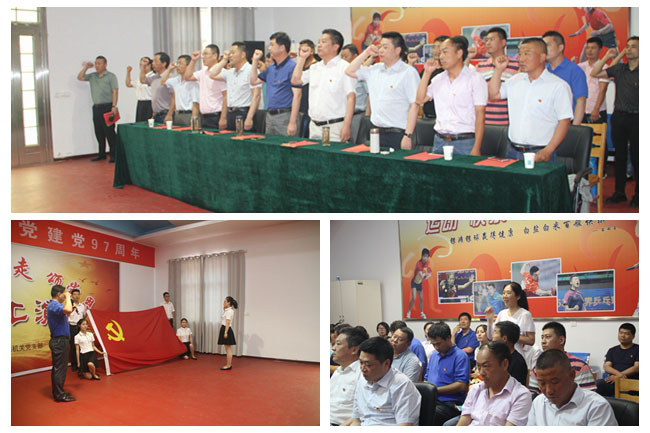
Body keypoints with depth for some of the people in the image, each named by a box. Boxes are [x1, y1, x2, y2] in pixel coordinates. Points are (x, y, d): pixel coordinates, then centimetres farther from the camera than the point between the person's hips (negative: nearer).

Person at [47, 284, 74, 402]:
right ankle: (59, 395, -2)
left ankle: (57, 392, 23)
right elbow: (68, 310, -38)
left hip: (59, 340, 11)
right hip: (59, 340, -11)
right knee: (60, 368, -6)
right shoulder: (54, 305, -19)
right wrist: (68, 297, -22)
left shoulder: (54, 305, 14)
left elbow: (66, 311, 29)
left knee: (58, 368, 15)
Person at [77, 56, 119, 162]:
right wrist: (86, 67, 8)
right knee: (98, 132, 9)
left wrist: (114, 106, -17)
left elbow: (115, 92, -8)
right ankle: (101, 154, 17)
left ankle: (113, 154, -6)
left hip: (107, 107, -6)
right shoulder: (92, 76, 17)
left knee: (109, 131, -8)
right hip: (96, 107, 6)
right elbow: (80, 77, 17)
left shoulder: (111, 76, 0)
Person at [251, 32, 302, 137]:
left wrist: (292, 123, -22)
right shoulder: (271, 68, 14)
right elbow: (254, 81, 25)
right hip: (270, 116, 8)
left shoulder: (292, 67, -12)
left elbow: (297, 95, -17)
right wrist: (255, 61, 16)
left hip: (285, 116, -8)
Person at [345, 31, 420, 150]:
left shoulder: (408, 72, -7)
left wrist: (408, 136, -17)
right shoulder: (375, 70, 13)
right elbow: (350, 71, 17)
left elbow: (414, 106, -11)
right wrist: (366, 53, 8)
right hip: (376, 132, 6)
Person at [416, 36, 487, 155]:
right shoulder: (438, 79, 14)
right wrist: (427, 73, 4)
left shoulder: (475, 79, -4)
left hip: (465, 142, -5)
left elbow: (480, 116, -8)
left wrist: (476, 149, -15)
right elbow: (420, 100, 8)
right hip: (439, 141, 5)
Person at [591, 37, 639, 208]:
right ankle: (619, 192, 19)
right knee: (619, 155, 10)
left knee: (636, 156, 1)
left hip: (636, 118, -4)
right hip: (619, 117, 4)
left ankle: (638, 194, 12)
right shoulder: (619, 69, 7)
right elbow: (595, 74, 4)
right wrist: (607, 57, -3)